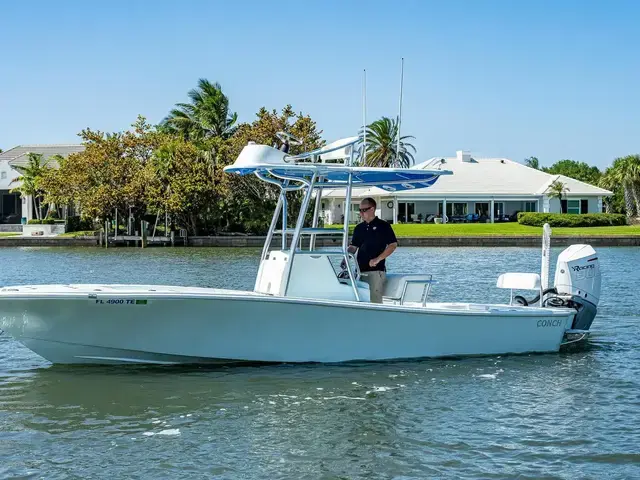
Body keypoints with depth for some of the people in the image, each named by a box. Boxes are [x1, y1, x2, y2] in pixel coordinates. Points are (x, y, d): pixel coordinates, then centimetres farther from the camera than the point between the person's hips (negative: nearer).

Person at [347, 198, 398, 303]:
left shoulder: (383, 226, 0)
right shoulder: (359, 228, 17)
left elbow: (393, 245, -6)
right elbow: (353, 246, 19)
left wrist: (377, 259, -15)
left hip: (376, 270, -6)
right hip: (360, 270, 6)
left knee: (375, 300, -11)